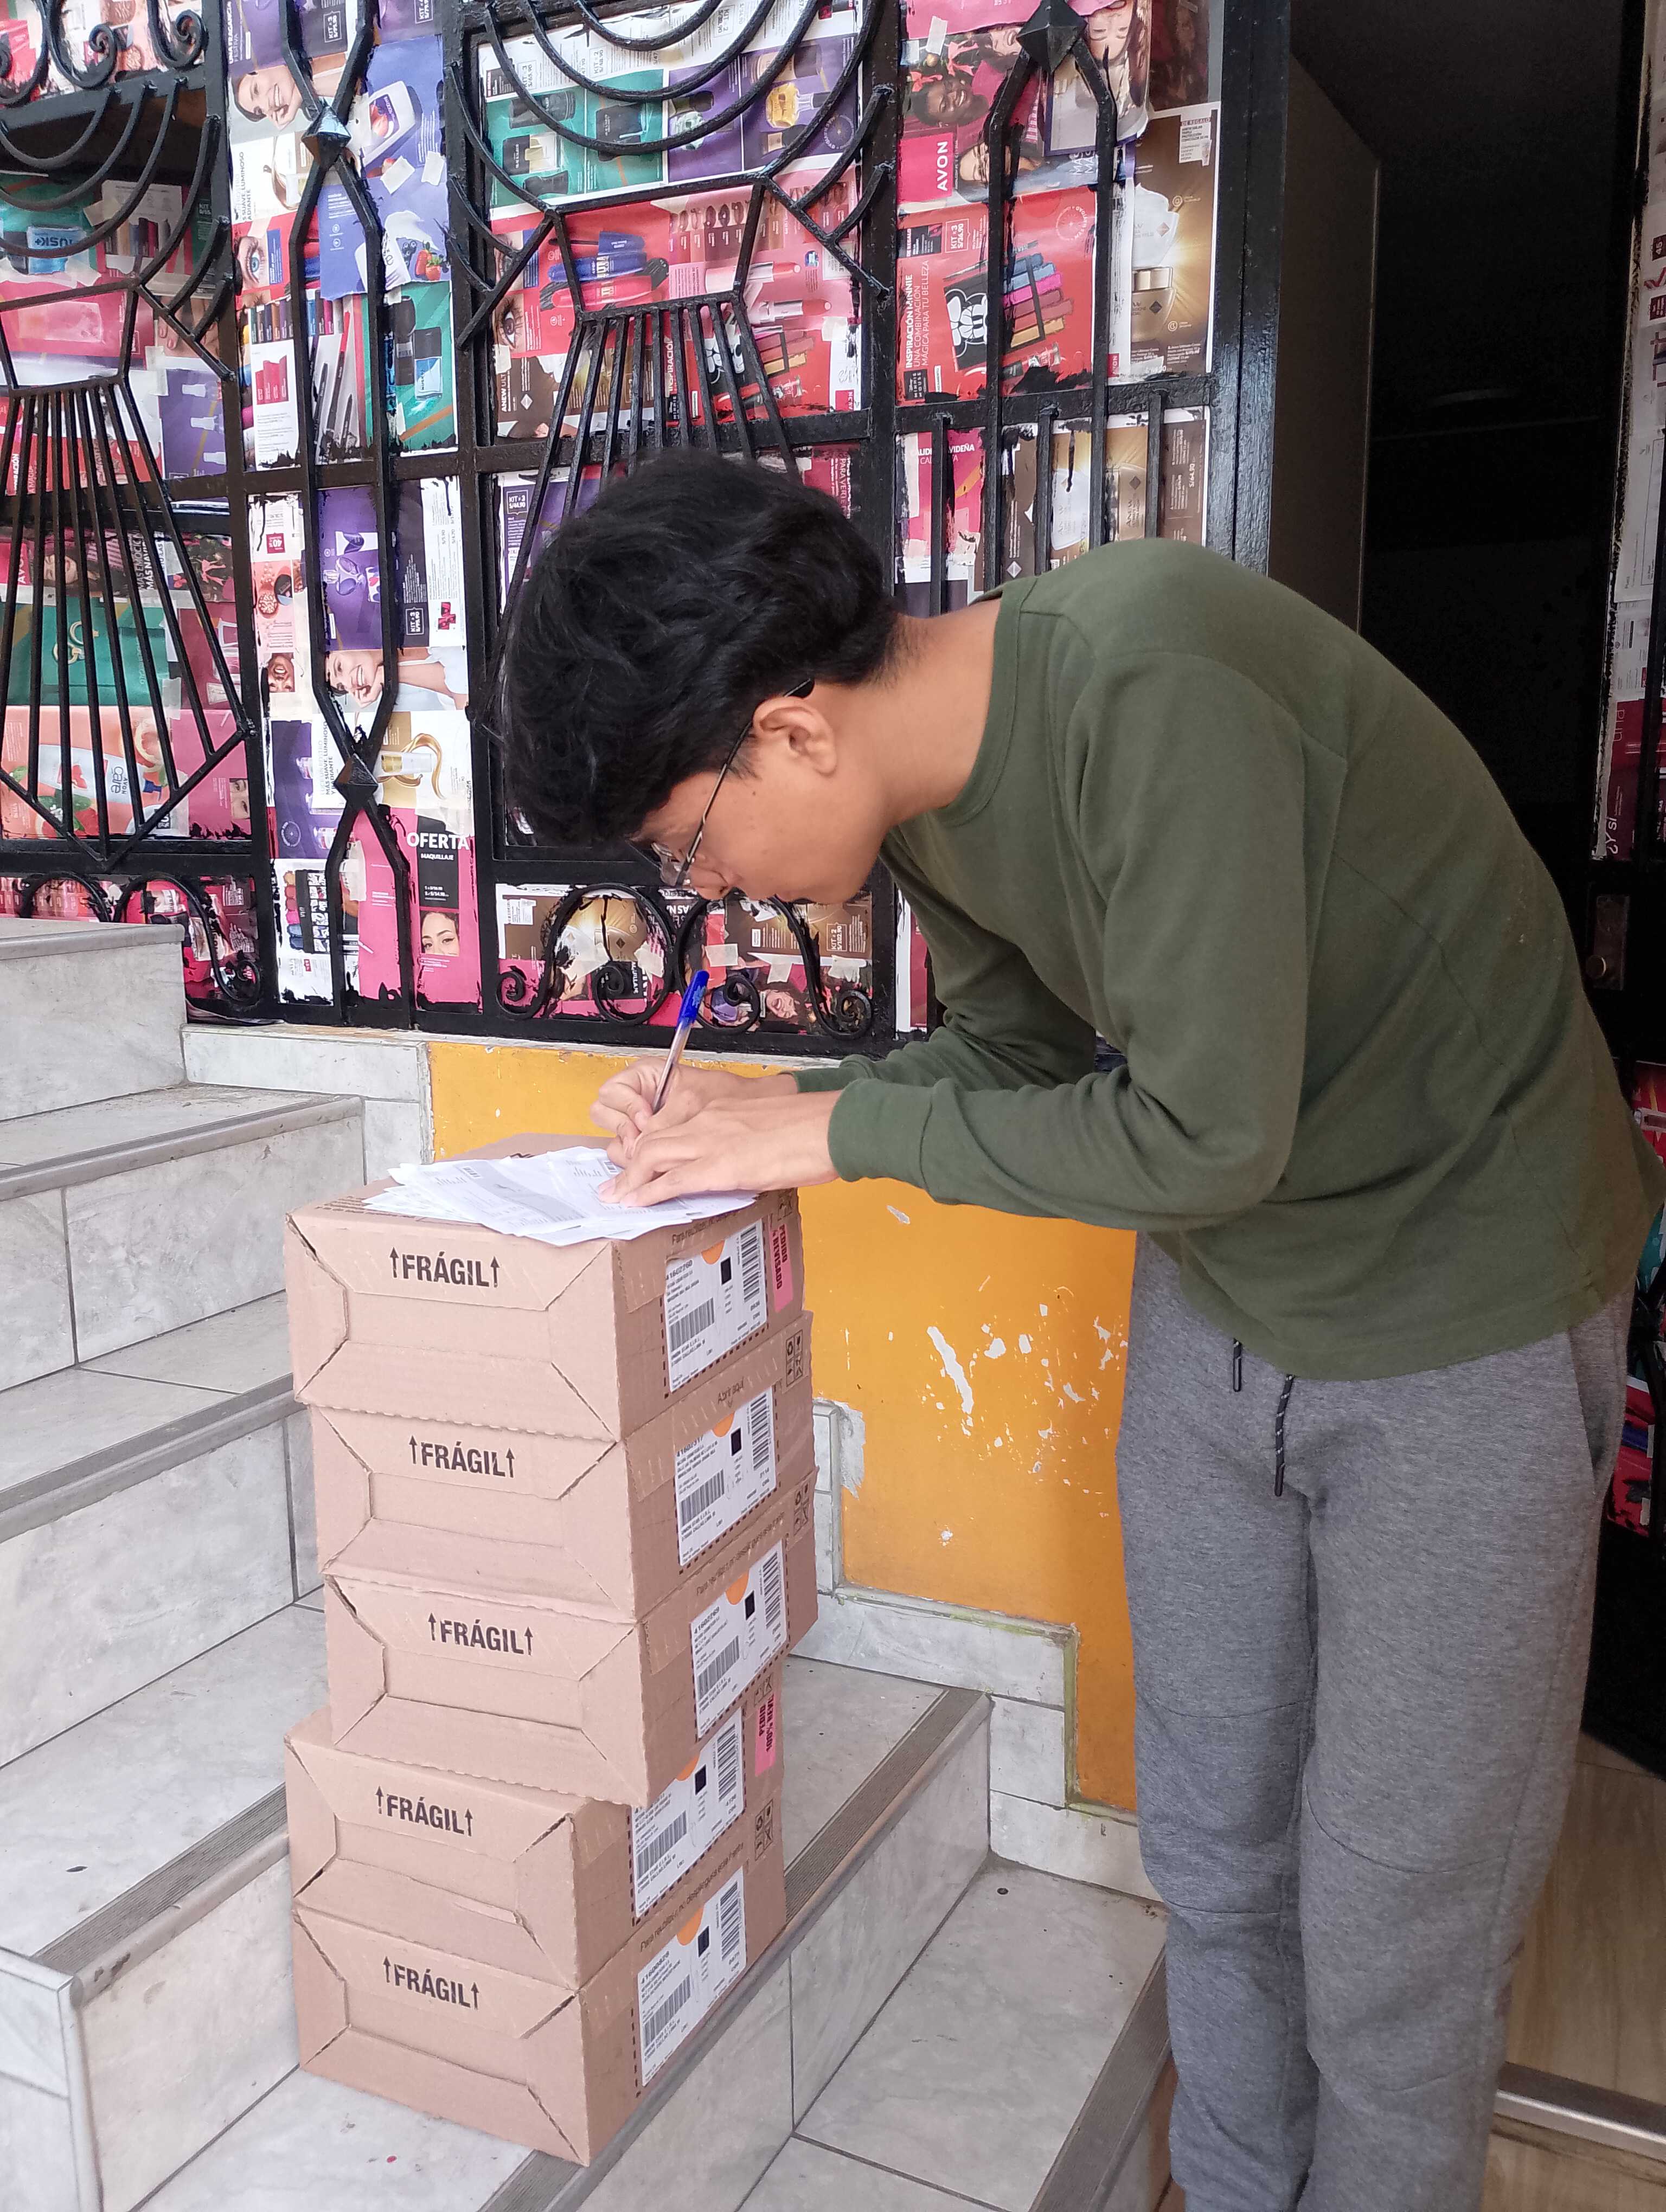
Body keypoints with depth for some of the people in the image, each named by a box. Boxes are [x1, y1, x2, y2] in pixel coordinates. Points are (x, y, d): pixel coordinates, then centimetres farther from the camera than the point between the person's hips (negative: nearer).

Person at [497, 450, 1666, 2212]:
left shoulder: (1154, 694, -31)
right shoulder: (925, 779, -6)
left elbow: (1202, 1137, -30)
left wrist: (837, 1127, -19)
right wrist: (754, 1114, -6)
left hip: (1464, 1319, -7)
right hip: (1216, 1306, 7)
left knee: (1391, 1918, 6)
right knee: (1211, 1847, 18)